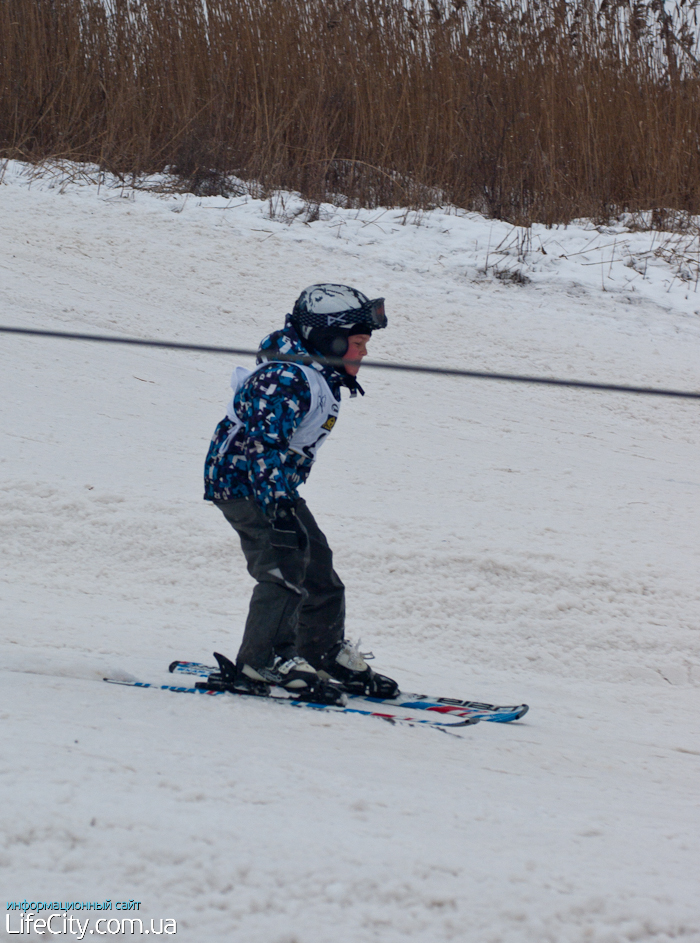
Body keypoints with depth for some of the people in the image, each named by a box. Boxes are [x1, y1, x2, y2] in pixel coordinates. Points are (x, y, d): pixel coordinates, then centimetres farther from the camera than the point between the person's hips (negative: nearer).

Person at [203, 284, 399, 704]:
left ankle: (328, 657, 26)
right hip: (244, 482, -11)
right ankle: (262, 666, -19)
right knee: (284, 567, -20)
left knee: (318, 566, 14)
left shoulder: (318, 376, 10)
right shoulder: (287, 379, -24)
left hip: (276, 487, 11)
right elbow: (265, 444, -30)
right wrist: (277, 506, -35)